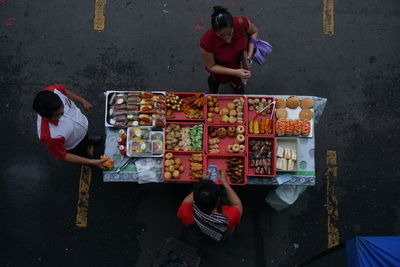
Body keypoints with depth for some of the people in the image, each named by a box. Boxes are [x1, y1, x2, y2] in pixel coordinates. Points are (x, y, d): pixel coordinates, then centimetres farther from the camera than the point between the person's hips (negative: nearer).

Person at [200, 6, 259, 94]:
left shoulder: (242, 23, -37)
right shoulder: (207, 42, -42)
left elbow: (254, 31, -12)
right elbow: (211, 66, -25)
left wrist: (250, 52, -25)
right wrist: (235, 72, -34)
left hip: (240, 60, 3)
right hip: (220, 67, -2)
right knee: (216, 79, 31)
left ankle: (235, 82, 73)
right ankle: (213, 93, 67)